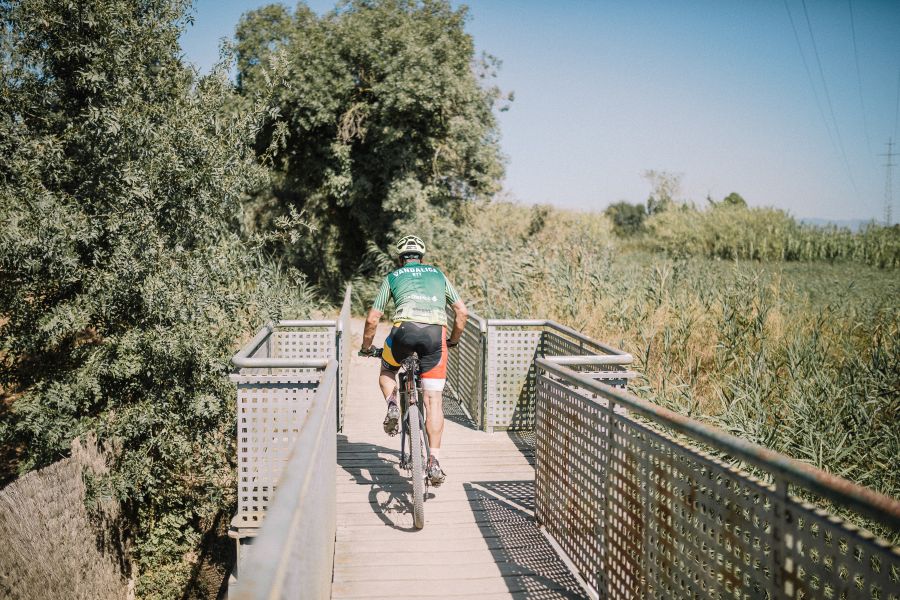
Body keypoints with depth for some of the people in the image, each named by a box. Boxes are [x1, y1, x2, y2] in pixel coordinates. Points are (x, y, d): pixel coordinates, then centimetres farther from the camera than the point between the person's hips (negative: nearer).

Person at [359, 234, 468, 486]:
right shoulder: (438, 274, 30)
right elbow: (462, 312, 26)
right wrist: (453, 340, 41)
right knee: (434, 401, 5)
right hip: (436, 332, 1)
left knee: (387, 371, 31)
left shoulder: (392, 277, 25)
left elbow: (372, 319, 23)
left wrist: (366, 347, 38)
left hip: (405, 328, -1)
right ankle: (434, 462, -2)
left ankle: (392, 406, 2)